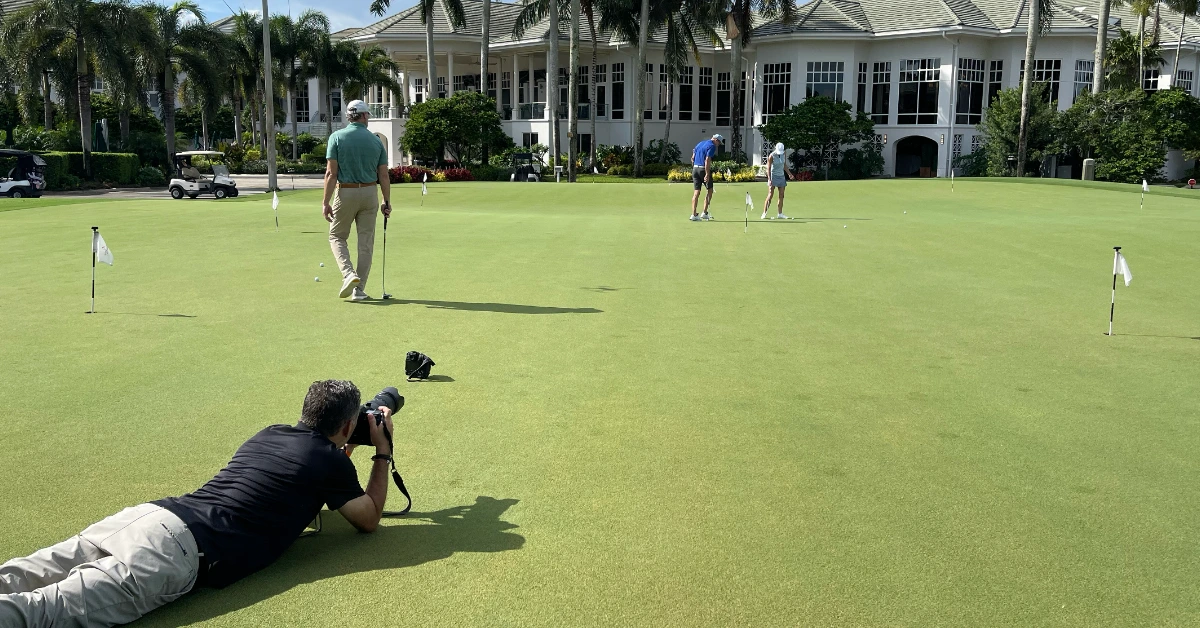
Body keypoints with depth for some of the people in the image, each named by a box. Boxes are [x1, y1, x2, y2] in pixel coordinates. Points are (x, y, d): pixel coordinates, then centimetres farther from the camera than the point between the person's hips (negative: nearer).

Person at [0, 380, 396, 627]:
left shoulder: (268, 434, 27)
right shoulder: (332, 460, 5)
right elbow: (369, 519, 19)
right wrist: (383, 453, 28)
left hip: (150, 513, 7)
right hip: (182, 549, -7)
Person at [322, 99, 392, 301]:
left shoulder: (337, 137, -6)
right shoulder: (376, 141, 1)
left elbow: (331, 173, -11)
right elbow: (383, 176, 2)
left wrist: (326, 202, -8)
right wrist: (387, 202, 11)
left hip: (345, 193, -2)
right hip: (369, 194, 2)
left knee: (337, 236, 14)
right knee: (366, 242, 7)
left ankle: (349, 274, -9)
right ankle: (359, 290, 8)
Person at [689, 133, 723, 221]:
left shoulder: (699, 144, 17)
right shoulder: (712, 146, -8)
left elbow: (692, 158, 16)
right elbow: (707, 160, -19)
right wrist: (707, 174, -21)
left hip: (695, 169, 7)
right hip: (704, 169, -7)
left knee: (696, 192, 4)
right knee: (710, 190, 9)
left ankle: (694, 214, -4)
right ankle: (704, 213, 4)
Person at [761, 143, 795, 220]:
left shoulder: (783, 155, 4)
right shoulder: (771, 156, -13)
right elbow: (768, 168, -15)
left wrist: (789, 174, 12)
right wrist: (769, 179, -23)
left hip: (781, 176, 6)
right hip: (773, 176, -6)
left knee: (781, 196, 3)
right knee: (770, 195, -11)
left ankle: (780, 214, 8)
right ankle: (764, 213, -9)